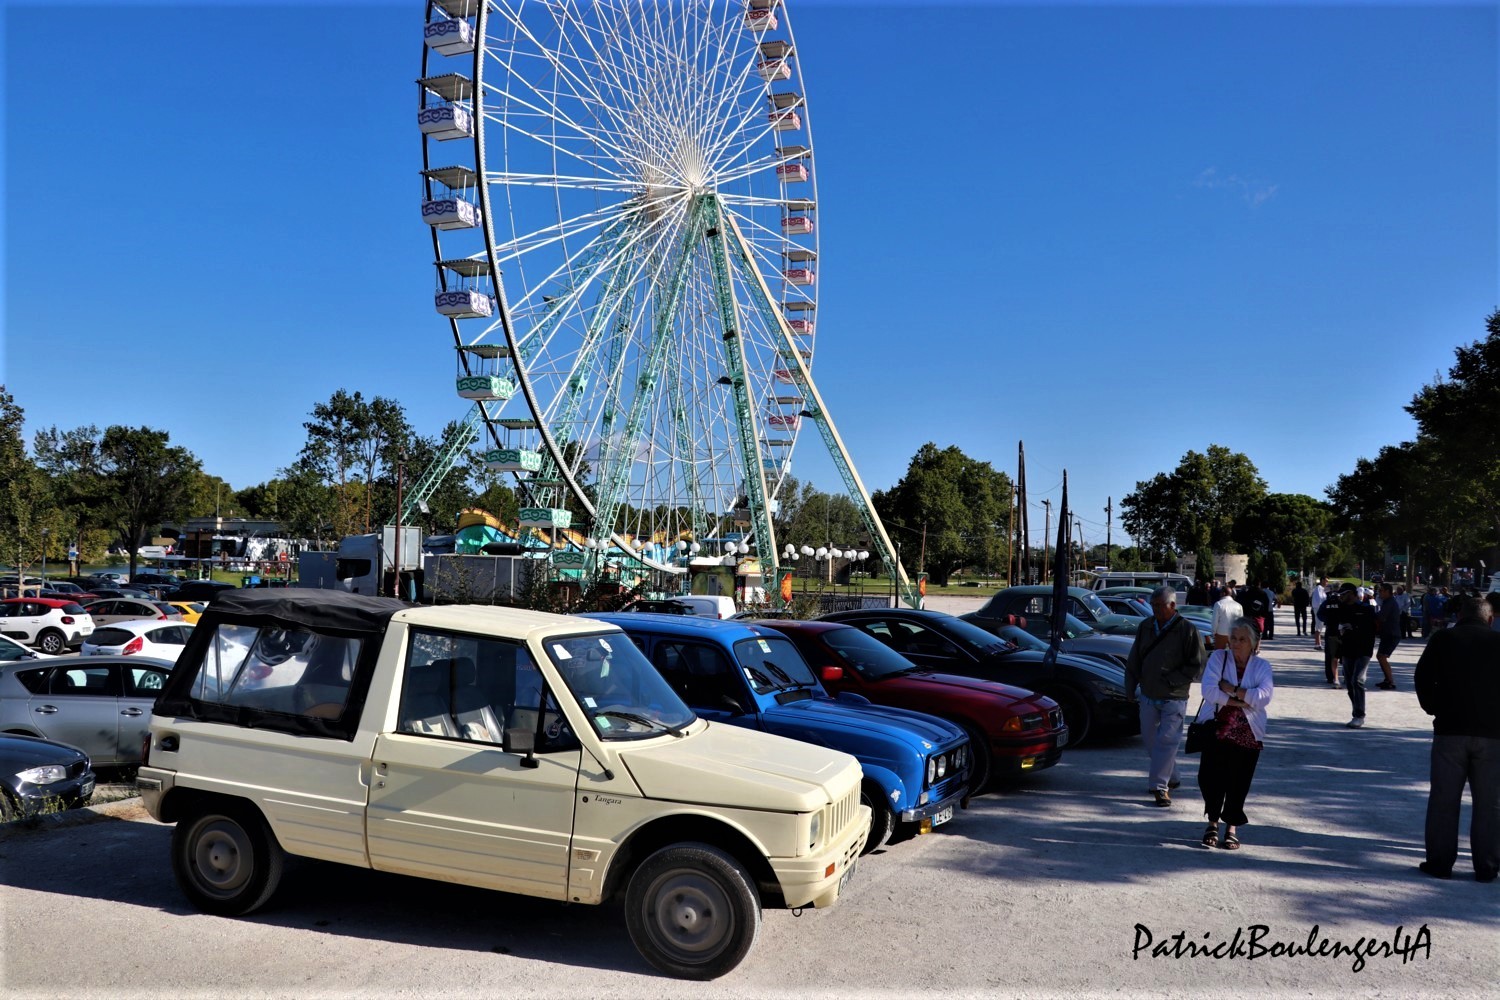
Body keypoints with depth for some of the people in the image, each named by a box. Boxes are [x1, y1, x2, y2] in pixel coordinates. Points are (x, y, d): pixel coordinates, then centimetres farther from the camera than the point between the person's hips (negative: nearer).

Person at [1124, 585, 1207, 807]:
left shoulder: (1187, 630, -9)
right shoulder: (1146, 627, 6)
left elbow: (1196, 666, -8)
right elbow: (1133, 661, 12)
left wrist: (1170, 680, -14)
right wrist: (1130, 688, 7)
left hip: (1174, 699, -5)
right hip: (1148, 697, 6)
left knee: (1166, 742, -8)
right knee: (1150, 740, 12)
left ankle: (1160, 786, -1)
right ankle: (1171, 778, 30)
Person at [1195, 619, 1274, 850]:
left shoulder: (1262, 666, 5)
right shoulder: (1218, 658, 2)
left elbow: (1263, 697, -12)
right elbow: (1208, 690, -11)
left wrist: (1231, 689, -14)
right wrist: (1241, 701, -14)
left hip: (1247, 734, 1)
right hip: (1216, 728, -1)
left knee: (1239, 781, 4)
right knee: (1211, 778, -5)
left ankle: (1232, 827, 22)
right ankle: (1213, 823, 16)